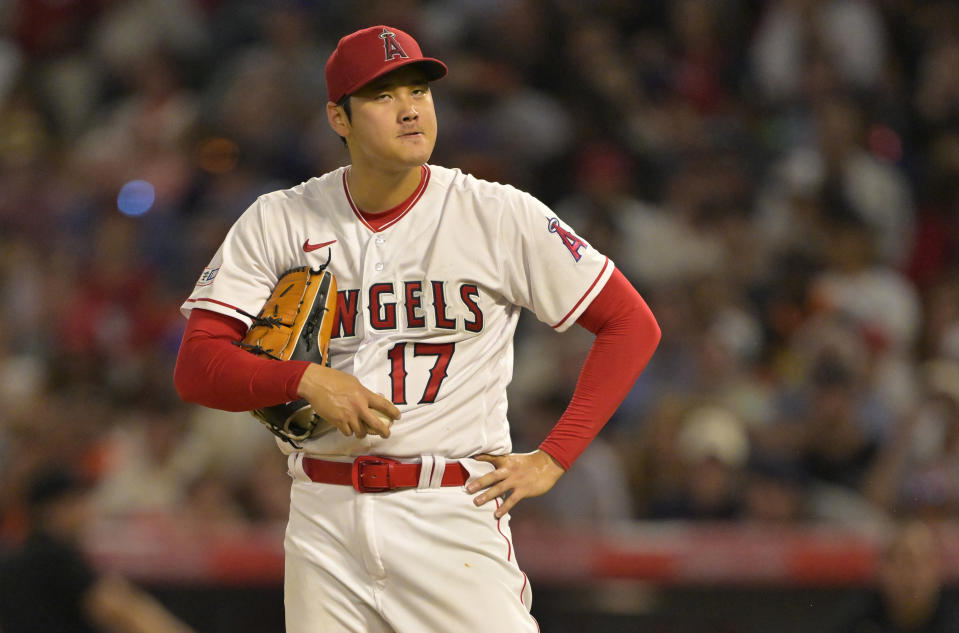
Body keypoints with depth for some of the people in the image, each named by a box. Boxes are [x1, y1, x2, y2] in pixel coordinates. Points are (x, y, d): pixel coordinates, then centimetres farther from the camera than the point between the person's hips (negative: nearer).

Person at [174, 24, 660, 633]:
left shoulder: (500, 215, -1)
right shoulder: (277, 223, 4)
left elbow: (633, 326, 2)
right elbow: (196, 367, -1)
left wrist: (553, 458, -4)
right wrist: (307, 380, -19)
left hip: (454, 512, -3)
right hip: (325, 515, 3)